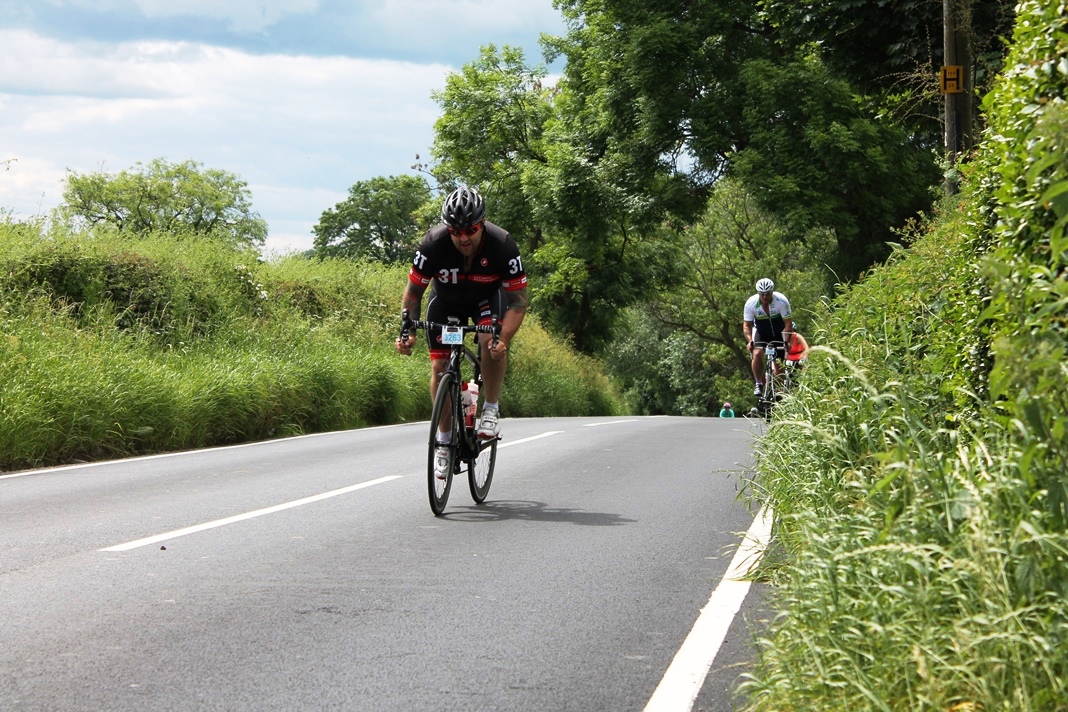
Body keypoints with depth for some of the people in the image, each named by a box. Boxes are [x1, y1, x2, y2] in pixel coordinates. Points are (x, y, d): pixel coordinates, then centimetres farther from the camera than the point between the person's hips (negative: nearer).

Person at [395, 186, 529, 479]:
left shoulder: (502, 245, -33)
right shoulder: (433, 244, -31)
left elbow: (519, 300, -28)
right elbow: (412, 293, -18)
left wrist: (504, 340, -44)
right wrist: (408, 332, -34)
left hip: (488, 297, -1)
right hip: (446, 300, 1)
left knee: (491, 342, -32)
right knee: (439, 367, -10)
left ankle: (491, 409, -11)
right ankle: (444, 439, 7)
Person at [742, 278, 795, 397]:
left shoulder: (781, 301, -28)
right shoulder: (751, 303, -24)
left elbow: (788, 323, -25)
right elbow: (746, 325, -17)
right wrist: (750, 341, -32)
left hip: (779, 332, 0)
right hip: (761, 331, 1)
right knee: (757, 354, -23)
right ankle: (758, 384, -9)